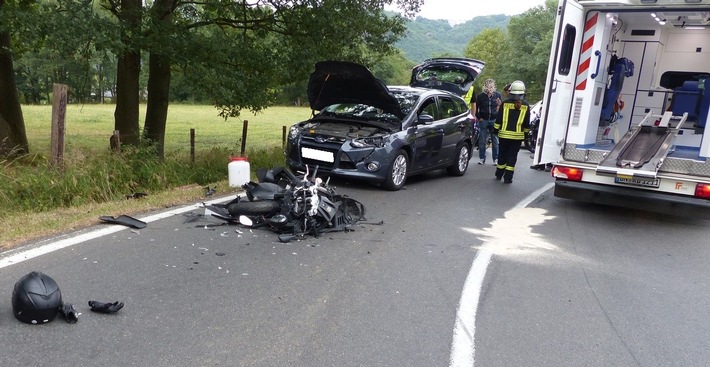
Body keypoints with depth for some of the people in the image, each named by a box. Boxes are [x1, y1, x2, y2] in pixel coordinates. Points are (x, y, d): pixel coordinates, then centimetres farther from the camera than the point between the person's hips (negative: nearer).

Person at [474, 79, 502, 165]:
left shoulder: (498, 95, 1)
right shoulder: (480, 96, -1)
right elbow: (476, 108, 4)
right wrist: (479, 117, -2)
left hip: (494, 120, 0)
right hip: (483, 120, 0)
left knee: (495, 141, 3)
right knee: (482, 140, 3)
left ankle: (496, 159, 10)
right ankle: (482, 158, 13)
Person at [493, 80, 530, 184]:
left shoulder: (505, 103, -4)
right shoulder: (526, 106, -1)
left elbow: (499, 119, -2)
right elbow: (527, 123, 5)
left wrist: (496, 129, 7)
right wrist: (526, 132, 17)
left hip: (504, 134, 1)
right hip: (518, 135, 0)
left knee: (502, 154, 13)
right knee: (512, 156, 3)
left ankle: (499, 175, 24)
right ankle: (508, 177, 1)